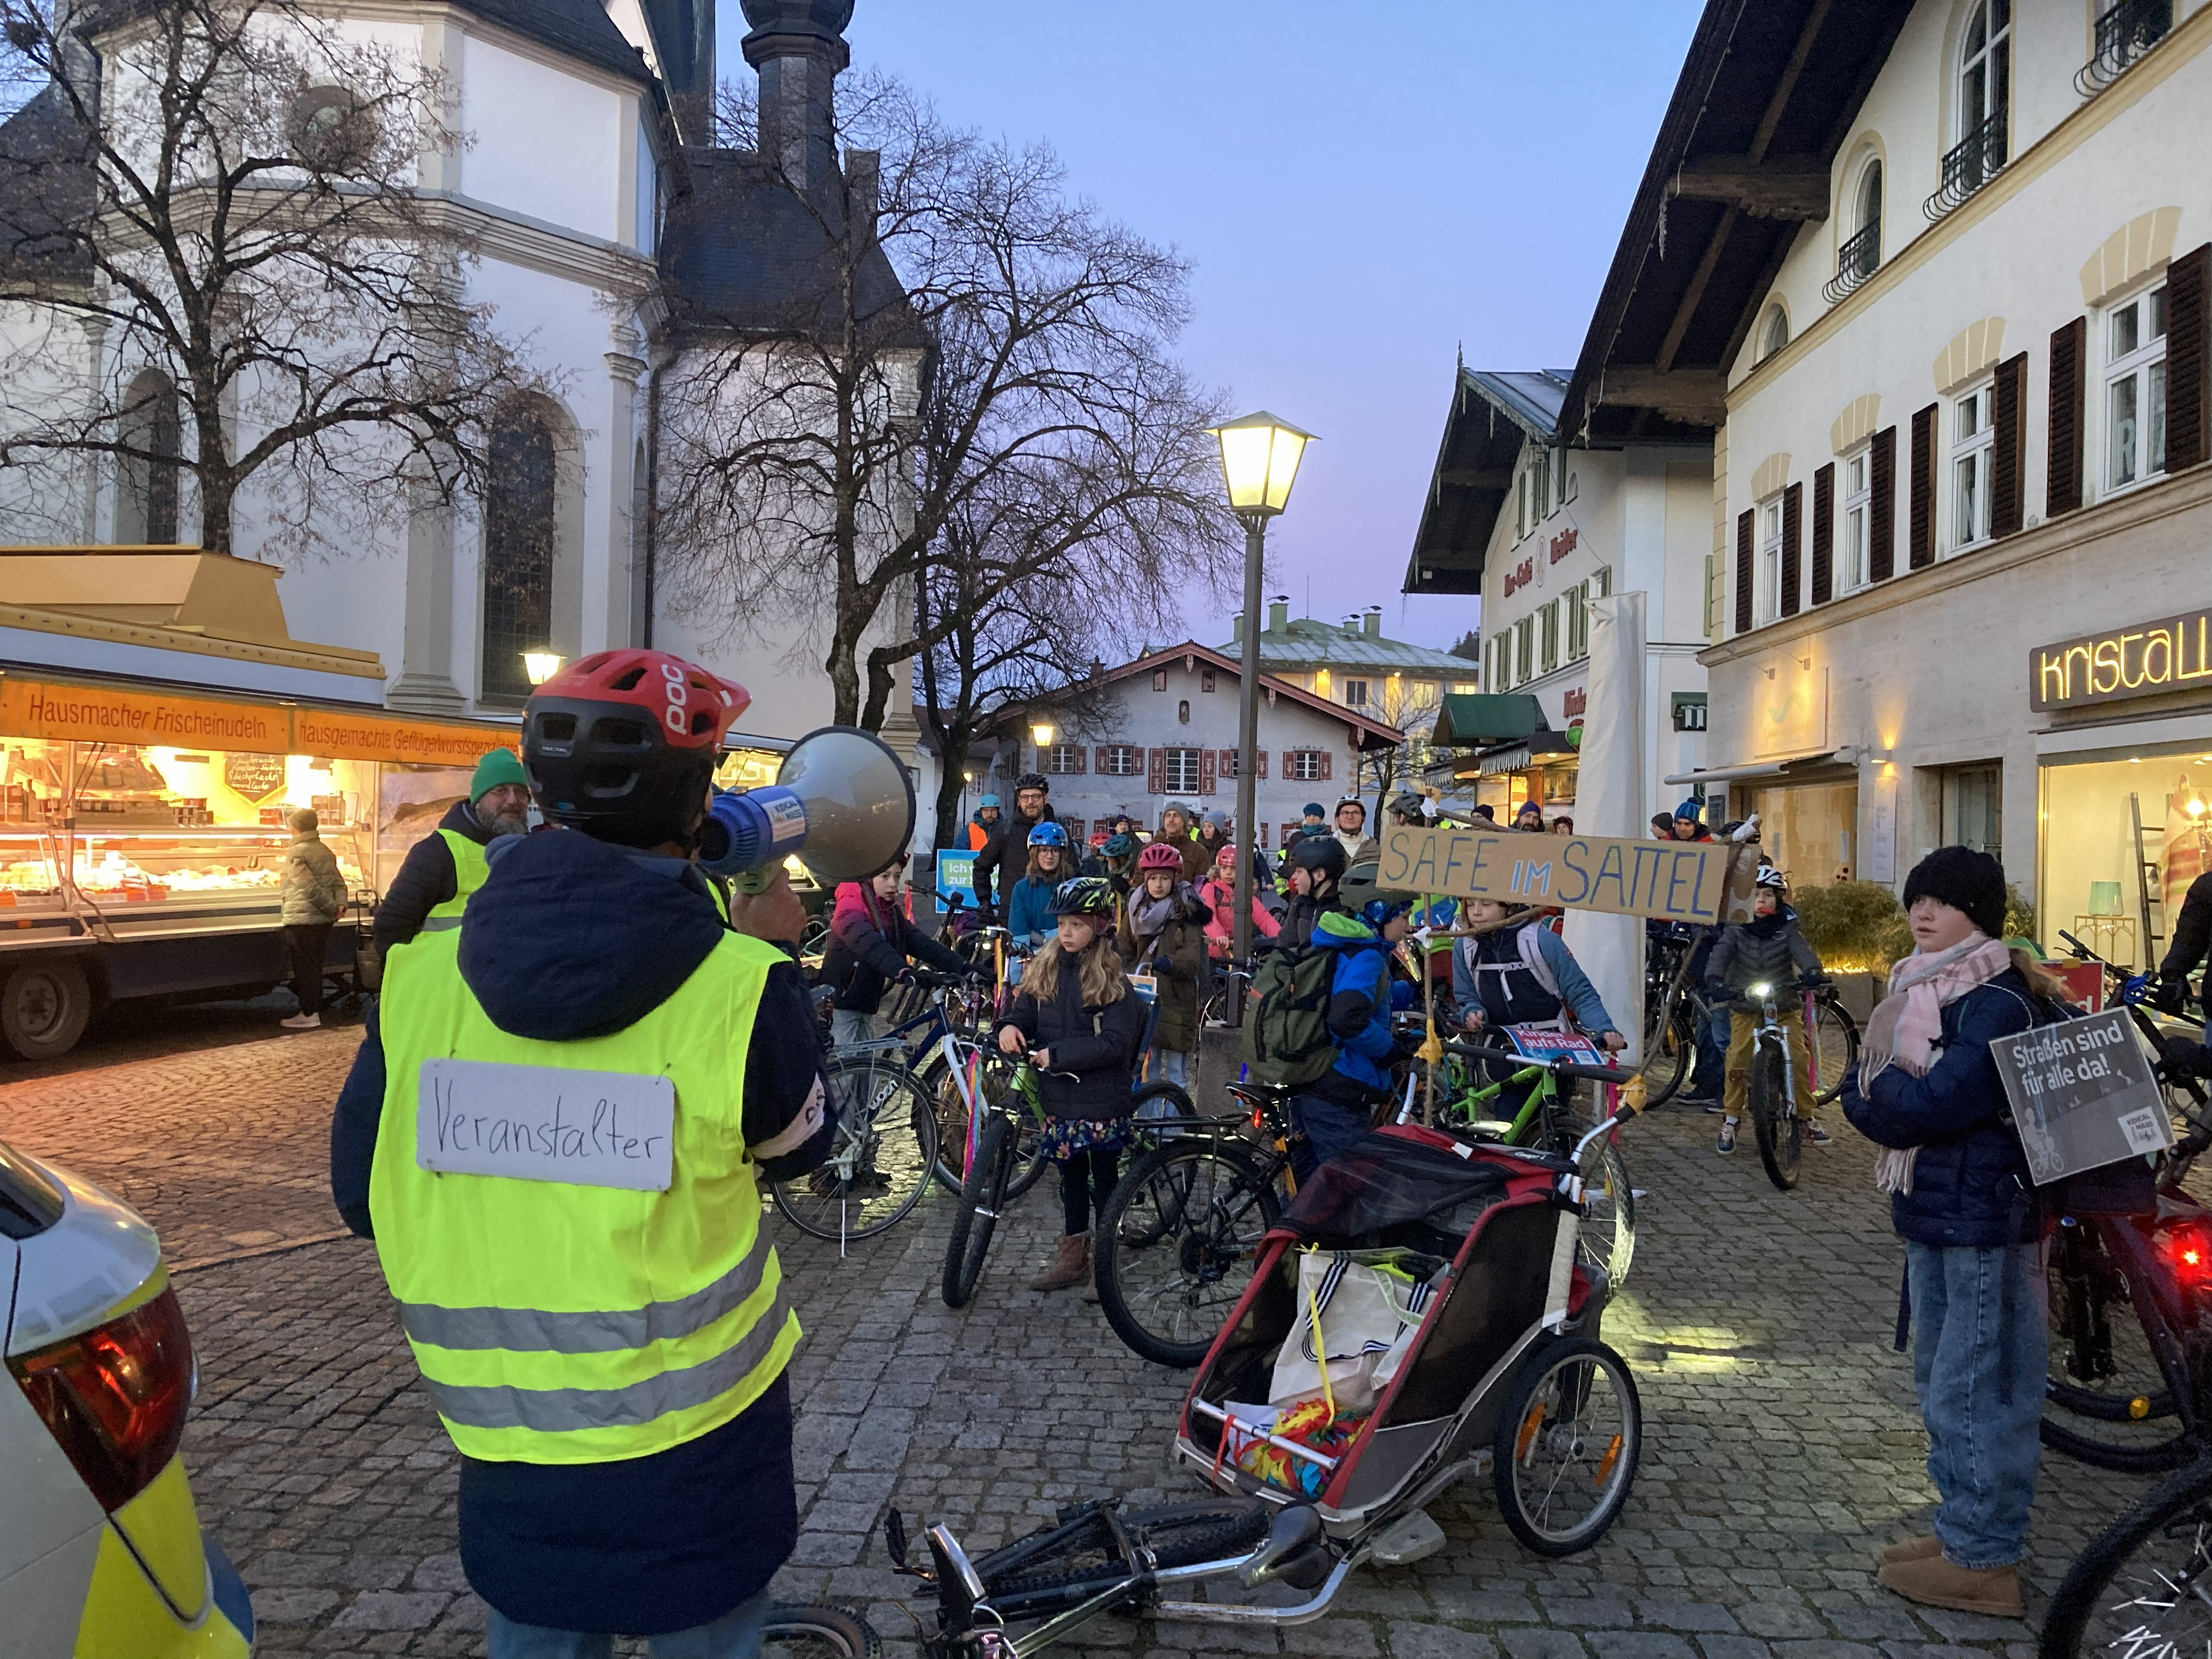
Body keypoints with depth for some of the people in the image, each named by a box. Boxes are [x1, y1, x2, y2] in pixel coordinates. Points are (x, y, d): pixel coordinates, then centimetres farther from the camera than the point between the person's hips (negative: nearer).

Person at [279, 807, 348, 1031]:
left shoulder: (296, 853, -12)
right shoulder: (327, 852, 12)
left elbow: (310, 887, -19)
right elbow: (339, 882, 5)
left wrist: (332, 907, -12)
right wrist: (340, 904, -8)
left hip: (302, 920, -7)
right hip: (324, 920, 7)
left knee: (304, 968, 0)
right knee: (315, 966, 15)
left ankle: (309, 1015, 4)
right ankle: (315, 1010, 20)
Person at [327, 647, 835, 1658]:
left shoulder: (419, 969, -11)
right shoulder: (740, 986, -21)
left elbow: (359, 1196, 1)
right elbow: (800, 1147, 0)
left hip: (502, 1436, 3)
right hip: (696, 1438, -3)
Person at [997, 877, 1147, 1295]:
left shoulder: (1112, 979, -12)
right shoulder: (1045, 970, 5)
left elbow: (1114, 1042, -18)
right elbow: (1025, 1010, 7)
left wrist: (1058, 1054, -21)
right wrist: (1010, 1027, -17)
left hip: (1101, 1098, -5)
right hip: (1057, 1093, 6)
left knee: (1105, 1179, 5)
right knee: (1070, 1175, 17)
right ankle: (1072, 1257, 30)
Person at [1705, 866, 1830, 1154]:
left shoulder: (1787, 930, 1)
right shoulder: (1736, 930, -1)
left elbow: (1802, 950, -17)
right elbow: (1720, 955, -17)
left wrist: (1812, 970, -41)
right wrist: (1715, 980, -38)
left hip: (1785, 1005, 1)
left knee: (1800, 1058, -13)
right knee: (1737, 1060, -16)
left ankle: (1807, 1116, 8)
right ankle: (1730, 1120, 0)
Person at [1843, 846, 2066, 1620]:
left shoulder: (2000, 1000, -15)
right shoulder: (1920, 988, 12)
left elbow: (1941, 1102, -24)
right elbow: (1861, 1083, 9)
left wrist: (1874, 1094, -6)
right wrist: (1898, 1105, -12)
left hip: (1983, 1215, -9)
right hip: (1930, 1209, 9)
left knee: (1970, 1390, -2)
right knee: (1941, 1379, 18)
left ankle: (1982, 1560, 10)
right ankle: (1962, 1527, 31)